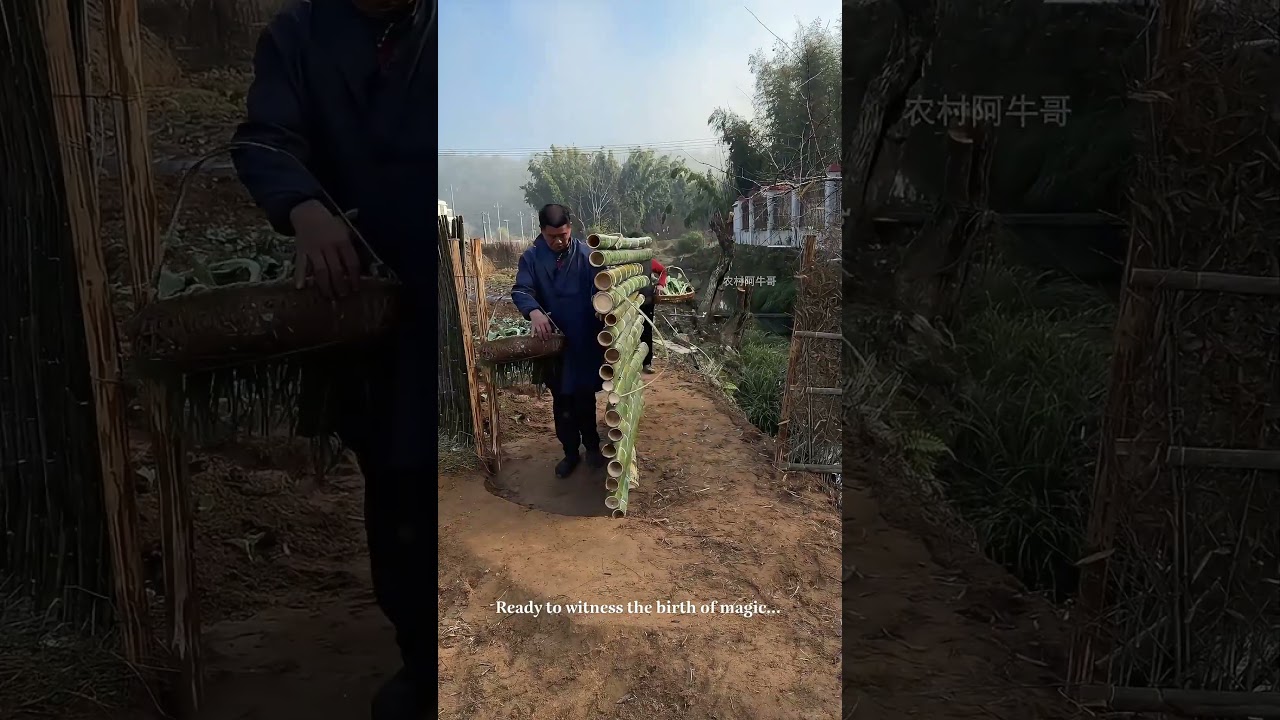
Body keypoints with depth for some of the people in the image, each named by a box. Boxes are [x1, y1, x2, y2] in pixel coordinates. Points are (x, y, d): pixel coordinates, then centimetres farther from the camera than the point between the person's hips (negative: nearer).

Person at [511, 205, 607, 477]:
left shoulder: (587, 255, -6)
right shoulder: (531, 258, -3)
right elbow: (520, 290, -14)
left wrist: (603, 330, -22)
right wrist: (534, 312, -35)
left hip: (584, 340, -1)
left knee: (585, 397, 10)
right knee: (562, 401, 11)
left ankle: (591, 445, 29)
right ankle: (570, 452, 25)